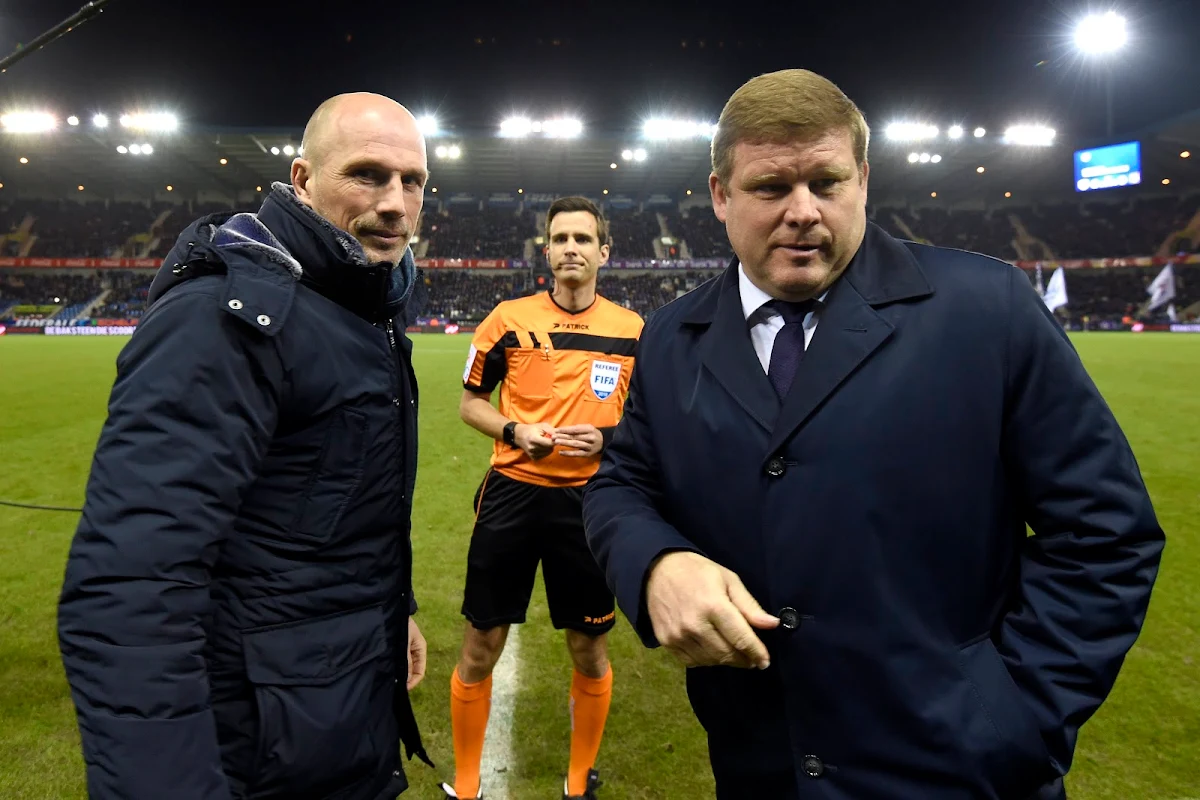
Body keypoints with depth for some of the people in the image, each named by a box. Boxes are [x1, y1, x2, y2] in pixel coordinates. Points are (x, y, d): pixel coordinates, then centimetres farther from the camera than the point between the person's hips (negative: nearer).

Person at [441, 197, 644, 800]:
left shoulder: (632, 330, 1)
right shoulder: (508, 320, -1)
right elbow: (470, 402, 7)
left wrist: (607, 437, -11)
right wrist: (514, 431, -13)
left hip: (590, 502, 1)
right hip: (512, 495, 0)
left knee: (590, 653, 11)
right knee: (481, 648, 7)